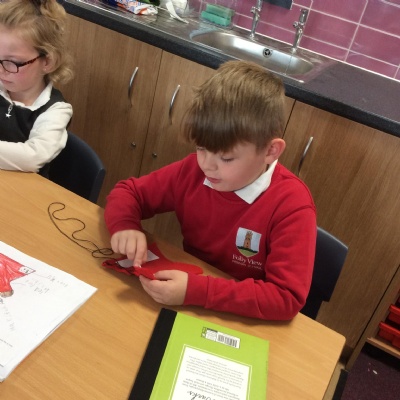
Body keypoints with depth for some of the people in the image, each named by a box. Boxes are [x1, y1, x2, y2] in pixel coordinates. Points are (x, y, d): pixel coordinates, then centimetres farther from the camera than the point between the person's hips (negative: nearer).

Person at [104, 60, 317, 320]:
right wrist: (126, 226, -21)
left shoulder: (292, 206, -22)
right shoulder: (193, 170, -10)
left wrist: (197, 291, -31)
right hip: (190, 308, 4)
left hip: (245, 324, -3)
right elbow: (127, 191, 0)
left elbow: (288, 298, -24)